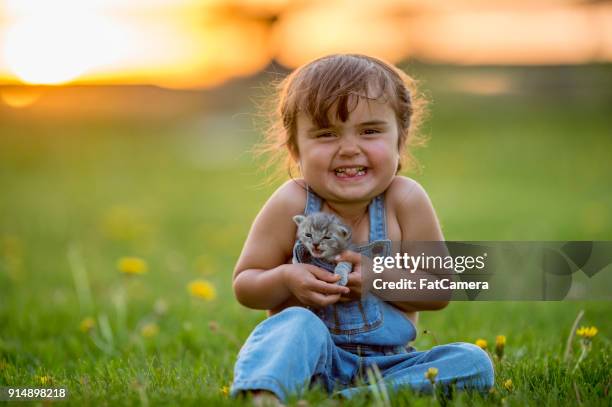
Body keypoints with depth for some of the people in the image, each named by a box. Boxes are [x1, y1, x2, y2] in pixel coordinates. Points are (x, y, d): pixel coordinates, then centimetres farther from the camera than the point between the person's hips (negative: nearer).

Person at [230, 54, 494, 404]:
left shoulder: (405, 200, -5)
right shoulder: (292, 204, -7)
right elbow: (244, 286, -1)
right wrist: (286, 279, -22)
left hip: (387, 363, 2)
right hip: (309, 359, -2)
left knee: (474, 363, -20)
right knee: (298, 324, -33)